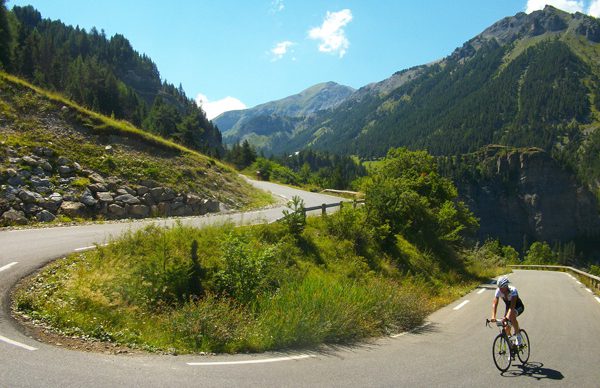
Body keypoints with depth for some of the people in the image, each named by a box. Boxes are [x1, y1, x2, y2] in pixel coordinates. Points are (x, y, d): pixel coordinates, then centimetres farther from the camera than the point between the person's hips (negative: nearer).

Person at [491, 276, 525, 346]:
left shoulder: (513, 290, -35)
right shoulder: (498, 291, -24)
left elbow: (512, 306, -43)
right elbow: (494, 303, -29)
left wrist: (506, 317, -55)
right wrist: (493, 316, -43)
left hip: (518, 307, -4)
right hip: (508, 307, 4)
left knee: (511, 316, -36)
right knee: (506, 329, -4)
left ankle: (518, 335, -17)